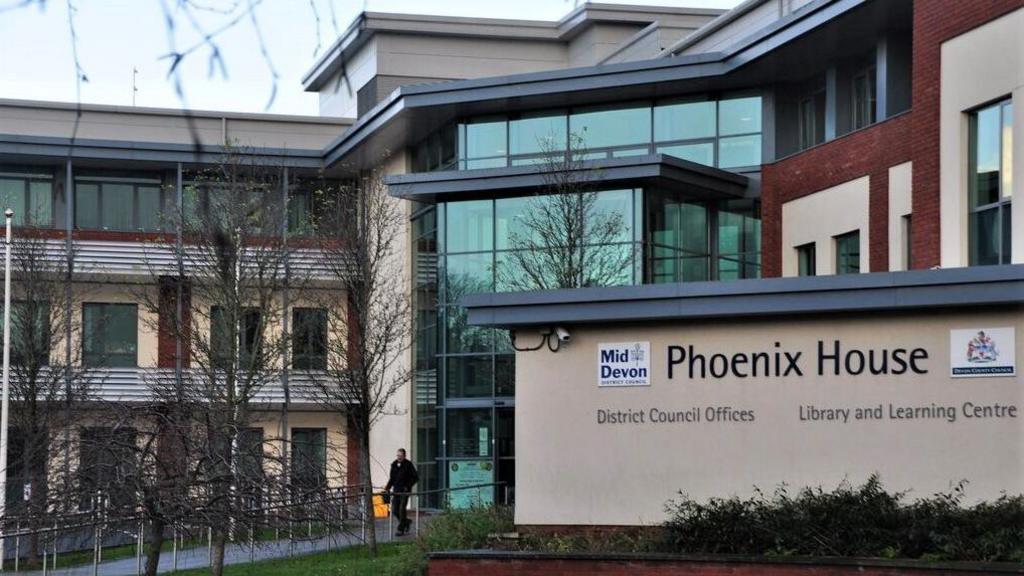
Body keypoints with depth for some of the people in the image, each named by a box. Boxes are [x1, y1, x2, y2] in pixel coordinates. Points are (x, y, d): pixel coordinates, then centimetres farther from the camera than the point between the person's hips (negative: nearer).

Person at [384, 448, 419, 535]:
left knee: (402, 509, -9)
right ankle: (406, 522, 27)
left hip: (404, 490, -5)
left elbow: (415, 477, -5)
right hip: (396, 490, 5)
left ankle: (401, 529, -4)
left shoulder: (408, 465, -6)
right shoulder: (394, 465, 9)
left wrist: (408, 486, -13)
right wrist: (388, 487, 3)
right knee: (394, 510, 3)